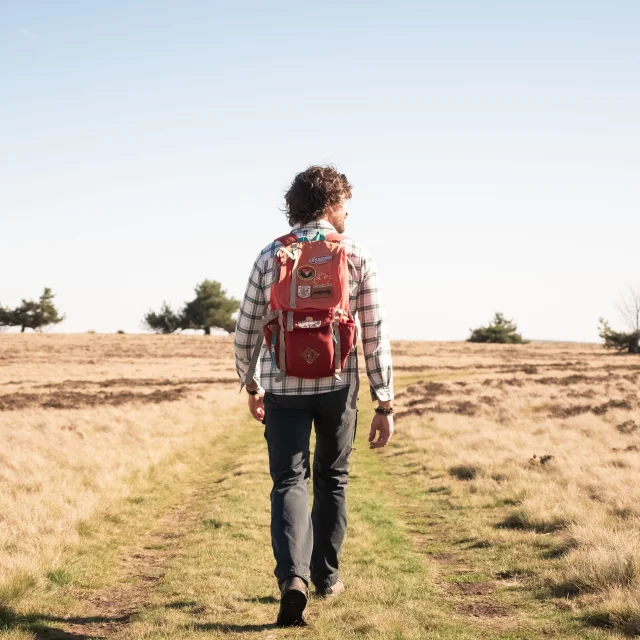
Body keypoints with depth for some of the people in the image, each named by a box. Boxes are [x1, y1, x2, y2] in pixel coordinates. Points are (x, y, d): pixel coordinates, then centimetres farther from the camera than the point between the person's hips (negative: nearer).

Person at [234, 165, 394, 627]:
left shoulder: (271, 256, 1)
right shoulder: (357, 257, -3)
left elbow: (246, 331, 2)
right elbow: (376, 335, -6)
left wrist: (250, 385, 18)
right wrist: (386, 404, -2)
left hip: (283, 386, 0)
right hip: (337, 385, 0)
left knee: (290, 481, 2)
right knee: (331, 479, 19)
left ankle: (293, 576, -21)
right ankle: (326, 576, 29)